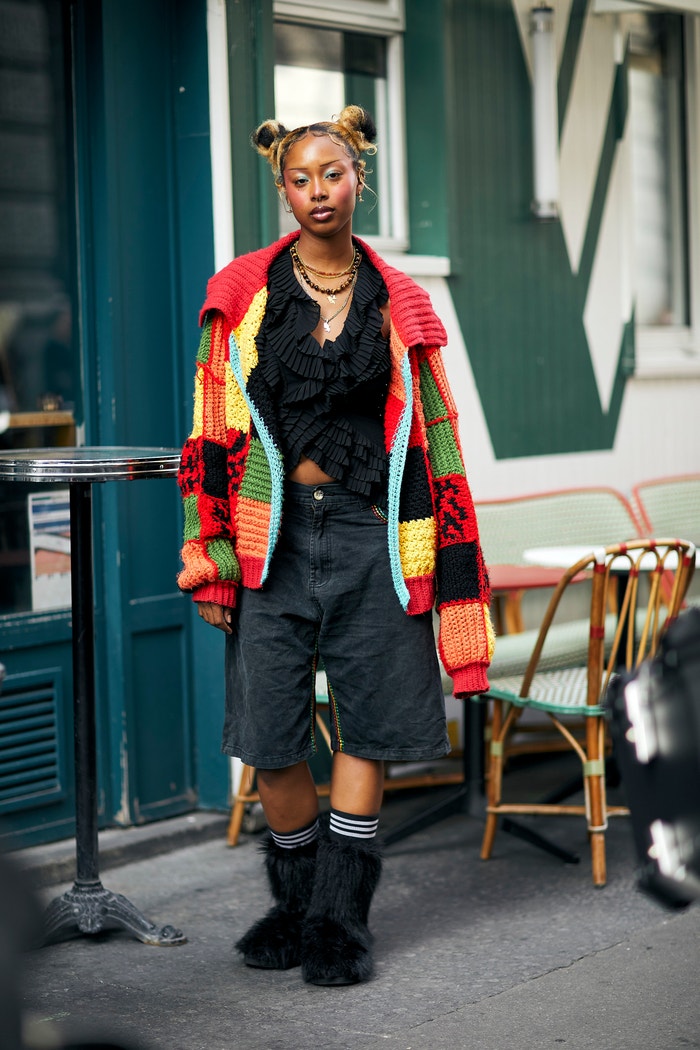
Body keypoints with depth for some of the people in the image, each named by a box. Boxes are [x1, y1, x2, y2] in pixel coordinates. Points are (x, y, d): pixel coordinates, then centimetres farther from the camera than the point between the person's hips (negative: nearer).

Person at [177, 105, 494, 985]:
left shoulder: (398, 304, 6)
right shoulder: (242, 295, 4)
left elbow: (434, 437, 8)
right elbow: (213, 433, 3)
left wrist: (450, 574, 2)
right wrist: (209, 562, -3)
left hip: (370, 535, 0)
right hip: (274, 537, 0)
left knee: (367, 729, 1)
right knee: (268, 738, 1)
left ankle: (339, 919, 12)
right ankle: (297, 902, 23)